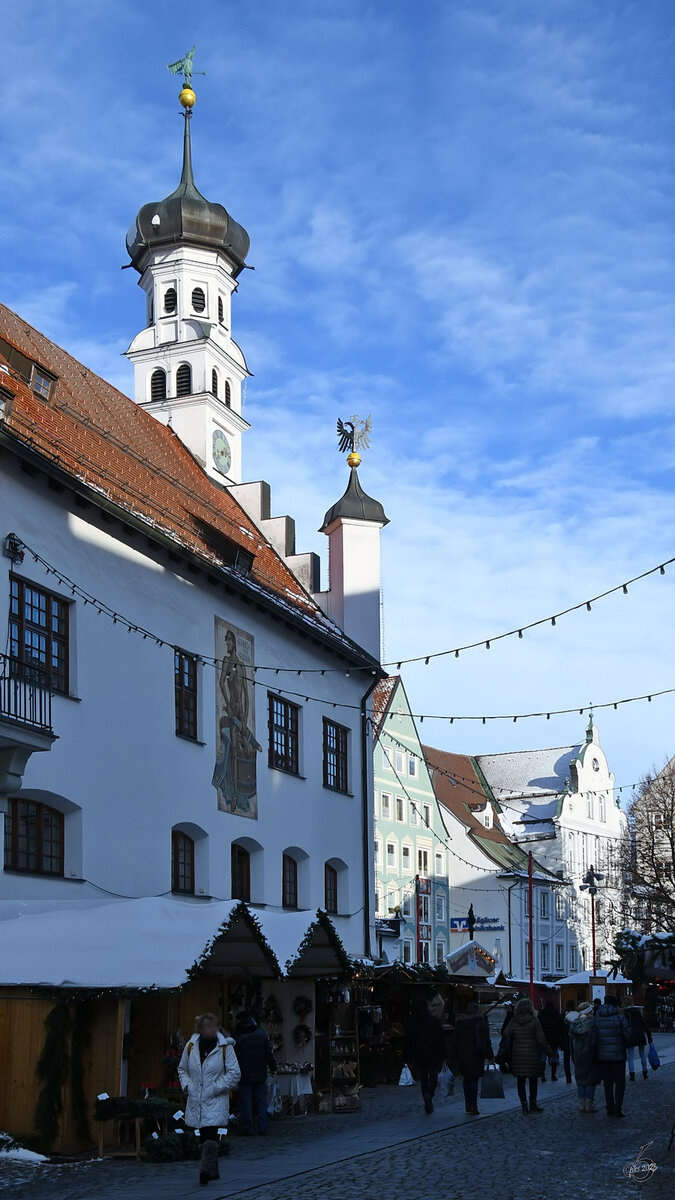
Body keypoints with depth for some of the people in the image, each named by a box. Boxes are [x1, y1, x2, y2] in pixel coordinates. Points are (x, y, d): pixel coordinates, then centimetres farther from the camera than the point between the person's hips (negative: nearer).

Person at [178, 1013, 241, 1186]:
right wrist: (187, 1085, 0)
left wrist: (216, 1087, -12)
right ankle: (213, 1171, 24)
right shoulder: (191, 1046, 3)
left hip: (215, 1101, -4)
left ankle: (206, 1169, -17)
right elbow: (182, 1069, 17)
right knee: (204, 1137, 12)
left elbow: (234, 1073, -5)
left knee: (210, 1136, -16)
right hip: (196, 1100, 4)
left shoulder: (225, 1046, -6)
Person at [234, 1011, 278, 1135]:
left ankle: (247, 1128, 3)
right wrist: (273, 1068, 12)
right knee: (261, 1100, 9)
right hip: (260, 1074, 3)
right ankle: (263, 1128, 8)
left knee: (246, 1101, 3)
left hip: (245, 1075, -3)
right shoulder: (262, 1034, 3)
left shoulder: (237, 1037, -9)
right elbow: (269, 1053, 5)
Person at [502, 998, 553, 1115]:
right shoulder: (534, 1021, -8)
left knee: (521, 1081, 8)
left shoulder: (513, 1022, 1)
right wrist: (549, 1053, 1)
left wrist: (509, 1053, 7)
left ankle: (524, 1105, 5)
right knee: (533, 1080, 11)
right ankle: (533, 1104, 10)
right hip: (532, 1055, -2)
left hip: (517, 1056, 2)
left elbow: (506, 1037, -3)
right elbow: (541, 1040, -9)